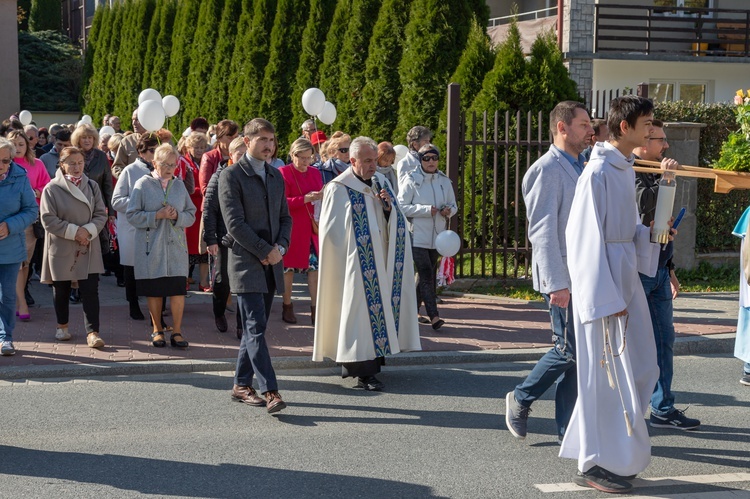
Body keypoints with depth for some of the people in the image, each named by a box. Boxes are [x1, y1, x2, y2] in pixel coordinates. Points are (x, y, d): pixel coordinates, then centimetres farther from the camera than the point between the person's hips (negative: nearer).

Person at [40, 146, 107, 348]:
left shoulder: (92, 186, 4)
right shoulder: (52, 189, -7)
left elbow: (101, 214, 4)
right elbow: (48, 219, -11)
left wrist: (88, 230, -14)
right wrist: (74, 231, -15)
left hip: (88, 248, 2)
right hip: (61, 248, -2)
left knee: (90, 290, -6)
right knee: (61, 290, 11)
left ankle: (92, 332, -6)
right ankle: (62, 325, 31)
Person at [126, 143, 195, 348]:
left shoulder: (179, 185, 10)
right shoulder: (143, 184, -1)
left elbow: (191, 215, 11)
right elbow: (132, 215, -5)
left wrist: (177, 216, -10)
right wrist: (157, 216, -15)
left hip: (176, 245, 2)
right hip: (151, 247, -2)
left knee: (178, 289, -4)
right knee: (154, 291, 6)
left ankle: (177, 332, 5)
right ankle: (157, 330, 20)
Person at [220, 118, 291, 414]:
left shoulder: (276, 177, 15)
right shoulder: (231, 176, -6)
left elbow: (285, 217, 18)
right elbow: (235, 223, -13)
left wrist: (280, 247, 0)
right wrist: (265, 251, -12)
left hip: (271, 264, 7)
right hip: (246, 264, -7)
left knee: (254, 328, 11)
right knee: (255, 328, -11)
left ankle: (242, 384, 20)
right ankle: (270, 391, -15)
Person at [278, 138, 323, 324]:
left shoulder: (315, 173, 12)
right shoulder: (284, 173, -5)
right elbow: (281, 202, -11)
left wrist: (321, 198, -4)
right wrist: (305, 199, -21)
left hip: (313, 227, 4)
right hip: (292, 228, -4)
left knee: (315, 266, -2)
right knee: (288, 267, 4)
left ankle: (315, 309, 0)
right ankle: (287, 307, 16)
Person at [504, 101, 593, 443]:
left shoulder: (578, 168, 17)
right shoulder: (548, 169, -12)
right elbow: (542, 231, -18)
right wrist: (557, 284, -22)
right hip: (562, 278, -9)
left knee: (575, 352, 9)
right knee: (569, 350, -6)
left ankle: (569, 428, 14)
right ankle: (521, 399, 14)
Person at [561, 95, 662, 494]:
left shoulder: (625, 168, 12)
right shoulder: (599, 172, -16)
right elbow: (588, 238, -18)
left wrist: (650, 232, 3)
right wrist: (607, 297, -20)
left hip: (626, 276, 9)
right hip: (602, 281, -9)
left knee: (639, 368, 12)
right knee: (607, 370, -2)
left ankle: (616, 452, 25)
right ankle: (594, 464, 9)